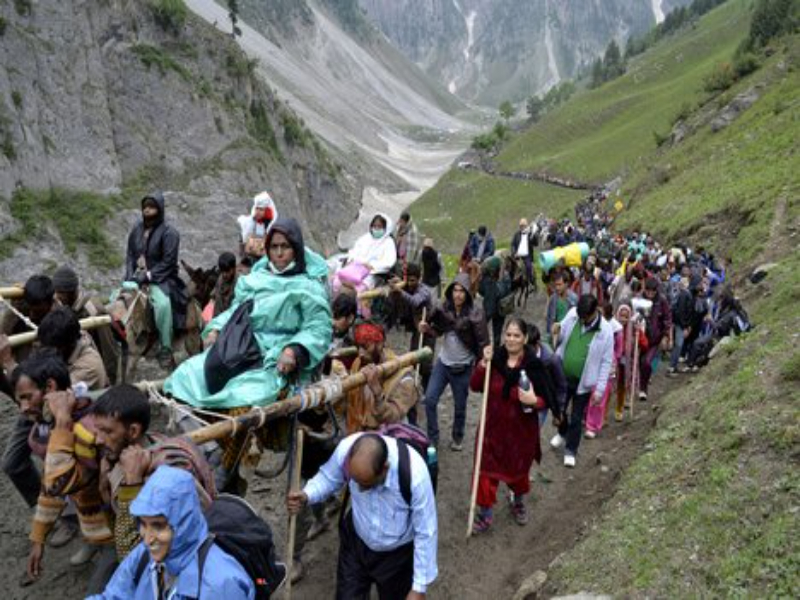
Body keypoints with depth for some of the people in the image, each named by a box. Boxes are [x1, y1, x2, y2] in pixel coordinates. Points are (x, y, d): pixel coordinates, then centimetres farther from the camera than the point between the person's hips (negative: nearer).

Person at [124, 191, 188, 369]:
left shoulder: (169, 232, -7)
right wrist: (131, 276, -3)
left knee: (163, 304, -35)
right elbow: (130, 255, 14)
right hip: (137, 278, 6)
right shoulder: (137, 229, 10)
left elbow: (168, 263, -11)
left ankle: (166, 350, -23)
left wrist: (147, 276, -15)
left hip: (160, 279, -5)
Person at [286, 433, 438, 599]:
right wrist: (306, 495, -25)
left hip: (398, 554, -2)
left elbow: (426, 533, -23)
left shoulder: (414, 473, -38)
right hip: (356, 542, 2)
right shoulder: (346, 449, -30)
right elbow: (328, 477, -5)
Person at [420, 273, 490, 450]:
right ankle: (432, 437, 18)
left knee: (460, 406, 12)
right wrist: (427, 329, -13)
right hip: (443, 362, 3)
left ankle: (458, 438, 37)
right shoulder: (444, 308, -8)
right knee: (430, 400, 0)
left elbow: (483, 341, -15)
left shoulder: (475, 314, -19)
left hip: (463, 367, -3)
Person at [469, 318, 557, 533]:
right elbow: (475, 386, -8)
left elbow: (546, 400, -11)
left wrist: (534, 401, -32)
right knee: (487, 469, 6)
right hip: (493, 426, 2)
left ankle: (519, 502, 50)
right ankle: (485, 513, 24)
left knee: (518, 469, 20)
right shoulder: (495, 358, -9)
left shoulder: (534, 365, -17)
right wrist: (484, 364, -21)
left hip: (521, 429, -1)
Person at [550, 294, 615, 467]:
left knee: (576, 418, 8)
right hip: (563, 375, 4)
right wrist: (557, 331, -17)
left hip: (583, 381, -4)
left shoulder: (605, 331, -18)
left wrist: (600, 389, -14)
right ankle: (562, 433, 50)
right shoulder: (572, 314, -9)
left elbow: (606, 362, -12)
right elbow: (562, 336, 9)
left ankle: (570, 451, 26)